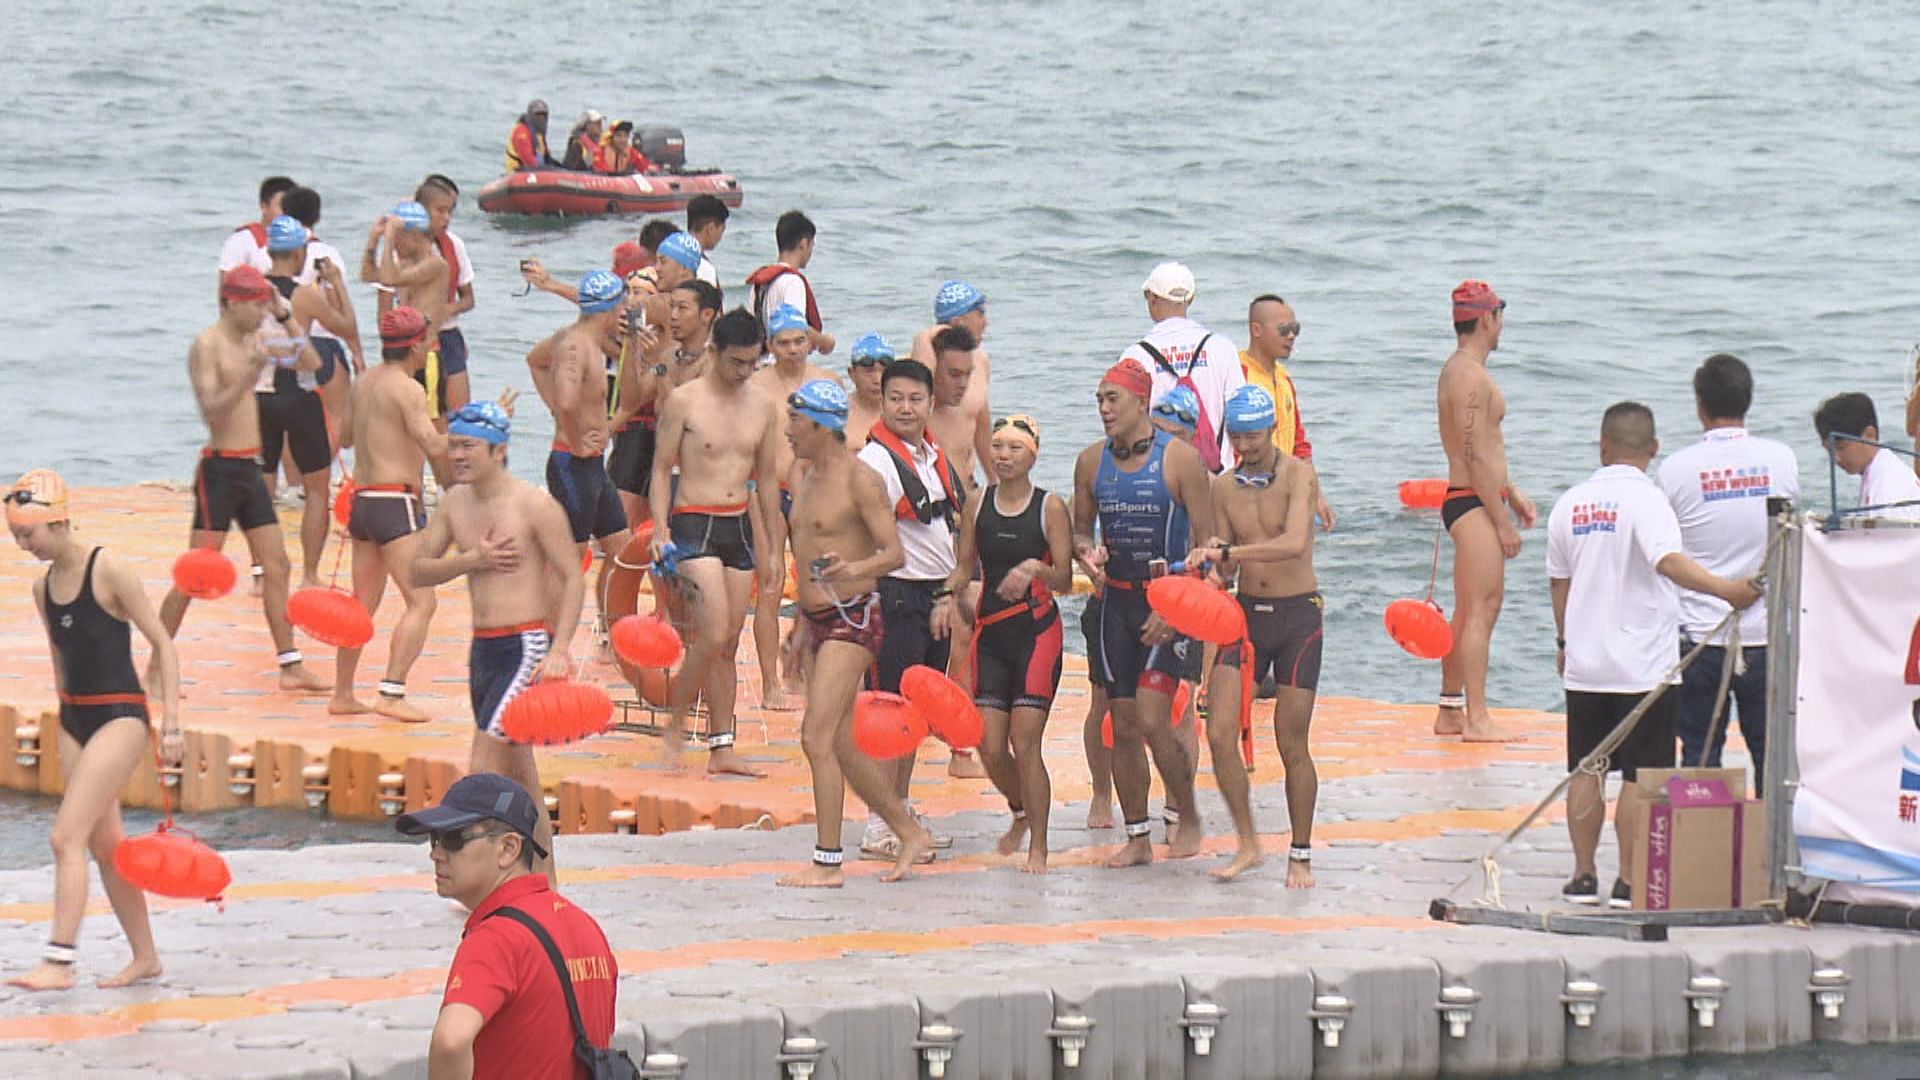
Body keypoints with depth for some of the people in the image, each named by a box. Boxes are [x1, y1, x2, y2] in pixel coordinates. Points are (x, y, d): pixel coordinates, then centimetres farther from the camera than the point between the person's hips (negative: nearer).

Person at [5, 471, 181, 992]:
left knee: (67, 837, -16)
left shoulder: (109, 572, -13)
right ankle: (144, 957, 21)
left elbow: (162, 643, -11)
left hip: (120, 718, -8)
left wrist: (170, 724, -15)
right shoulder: (43, 587, 7)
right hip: (74, 720, 8)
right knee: (104, 845, 10)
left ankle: (59, 962, -17)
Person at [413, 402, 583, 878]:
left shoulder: (535, 505, -11)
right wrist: (471, 560, -10)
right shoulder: (455, 502, 9)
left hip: (526, 646, -8)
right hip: (483, 647, 8)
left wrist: (559, 650, -21)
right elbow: (418, 571, 8)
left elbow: (573, 578, -12)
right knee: (517, 778, 12)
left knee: (484, 770, -15)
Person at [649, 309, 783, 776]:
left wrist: (771, 547, 18)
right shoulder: (683, 401, -5)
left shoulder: (763, 407, 9)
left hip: (740, 527, 5)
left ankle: (722, 748, 8)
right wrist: (661, 529, -13)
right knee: (713, 635, -18)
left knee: (728, 645, 6)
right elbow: (662, 469, -2)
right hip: (694, 523, -5)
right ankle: (676, 720, 0)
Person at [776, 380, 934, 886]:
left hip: (852, 617, -9)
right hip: (817, 619, 9)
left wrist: (855, 569, -36)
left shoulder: (859, 480, -12)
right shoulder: (804, 478, 14)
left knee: (818, 737, -15)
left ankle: (827, 862, -13)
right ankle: (911, 834, 24)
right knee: (841, 746, 11)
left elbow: (894, 551, -17)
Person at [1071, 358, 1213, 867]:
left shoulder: (1180, 459, -8)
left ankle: (1187, 816, 6)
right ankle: (1137, 837, 14)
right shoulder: (1092, 461, 6)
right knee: (1123, 725, 5)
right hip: (1116, 600, 5)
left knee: (1152, 721, -14)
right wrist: (1087, 553, -7)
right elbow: (1081, 528, 18)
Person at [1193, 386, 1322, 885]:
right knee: (1219, 733, -8)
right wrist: (1219, 559, -14)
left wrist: (1227, 551, -32)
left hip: (1298, 617, -4)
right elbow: (1226, 571, 9)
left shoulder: (1297, 474, -10)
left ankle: (1301, 856, 14)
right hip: (1245, 613, 4)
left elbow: (1294, 543, -26)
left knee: (1292, 744, 0)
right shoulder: (1224, 487, 5)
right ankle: (1247, 844, 5)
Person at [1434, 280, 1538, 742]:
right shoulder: (1471, 376, -17)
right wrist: (1503, 521, -19)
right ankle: (1476, 717, -14)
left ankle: (1450, 711, 21)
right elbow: (1475, 456, -21)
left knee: (1470, 613, 16)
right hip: (1474, 504, -11)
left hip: (1464, 500, 11)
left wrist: (1511, 493, 29)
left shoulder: (1458, 370, 17)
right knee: (1480, 610, -11)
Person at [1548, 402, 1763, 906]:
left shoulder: (1571, 503, 6)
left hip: (1585, 662, 5)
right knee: (1641, 779, 0)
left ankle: (1583, 875, 12)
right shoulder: (1644, 499, -11)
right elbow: (1669, 561, -28)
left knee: (1586, 770, 12)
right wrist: (1725, 589, -36)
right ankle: (1631, 879, -1)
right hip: (1642, 665, -5)